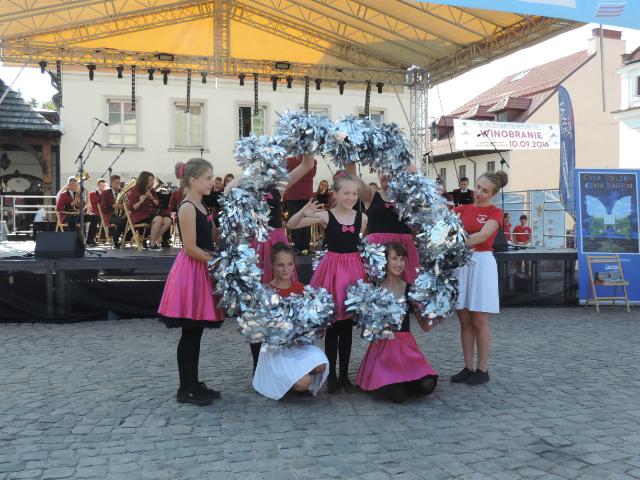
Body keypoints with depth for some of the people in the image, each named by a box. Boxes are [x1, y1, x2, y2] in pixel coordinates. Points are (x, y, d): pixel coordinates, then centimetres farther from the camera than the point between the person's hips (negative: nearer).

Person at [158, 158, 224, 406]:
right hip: (190, 272, -9)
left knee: (196, 332, 13)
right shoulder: (187, 208, -14)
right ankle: (185, 389, 6)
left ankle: (193, 383, 21)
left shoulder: (199, 206, 14)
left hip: (202, 269, 9)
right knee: (190, 334, -3)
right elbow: (190, 248, -19)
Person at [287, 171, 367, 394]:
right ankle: (331, 376, 15)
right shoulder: (325, 216, -7)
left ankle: (344, 375, 20)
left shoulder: (362, 217, 2)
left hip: (353, 269, 3)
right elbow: (290, 225, -8)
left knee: (347, 325, 10)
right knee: (332, 325, 4)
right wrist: (303, 213, -27)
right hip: (332, 268, -3)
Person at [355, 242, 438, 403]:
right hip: (384, 345, -4)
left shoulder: (410, 289, 8)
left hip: (407, 344, 4)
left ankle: (406, 383, 14)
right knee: (398, 396, -21)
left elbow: (426, 327, 7)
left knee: (427, 385, -19)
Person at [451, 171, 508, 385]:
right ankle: (468, 368, 15)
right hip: (460, 263, 4)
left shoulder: (495, 212, -1)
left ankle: (482, 370, 10)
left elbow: (483, 235, -17)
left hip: (481, 263, -4)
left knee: (479, 322, 0)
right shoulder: (462, 209, 12)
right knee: (464, 321, 7)